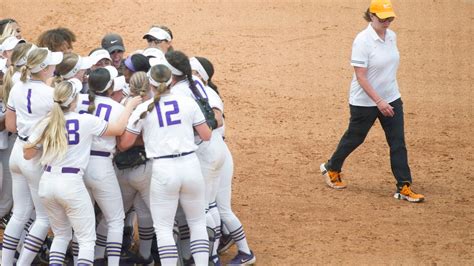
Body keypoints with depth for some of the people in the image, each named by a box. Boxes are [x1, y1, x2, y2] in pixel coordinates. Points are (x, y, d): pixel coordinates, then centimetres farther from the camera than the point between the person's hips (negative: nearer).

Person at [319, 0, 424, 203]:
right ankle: (331, 169, 38)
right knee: (354, 138, 12)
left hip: (391, 100, 6)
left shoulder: (391, 36, 2)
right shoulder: (363, 41, -20)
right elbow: (360, 76, -22)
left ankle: (404, 188, 1)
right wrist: (378, 101, -26)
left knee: (398, 142, -1)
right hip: (365, 101, -6)